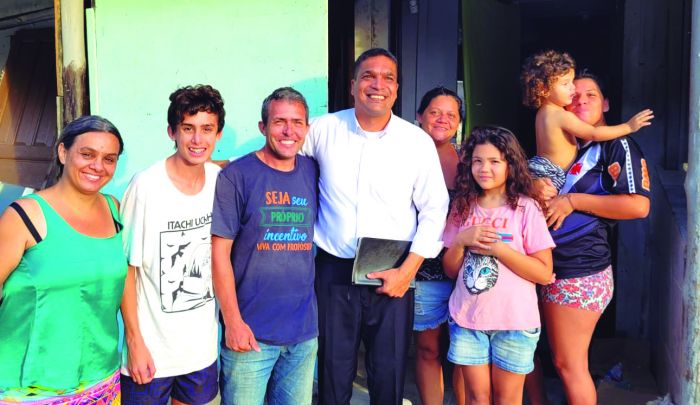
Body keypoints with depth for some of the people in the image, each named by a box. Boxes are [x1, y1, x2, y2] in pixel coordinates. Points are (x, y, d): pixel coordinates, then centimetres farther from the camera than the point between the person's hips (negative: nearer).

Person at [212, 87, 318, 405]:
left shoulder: (313, 172, 4)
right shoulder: (237, 176, -8)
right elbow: (220, 252, -9)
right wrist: (233, 320, -11)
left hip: (304, 331, 4)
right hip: (250, 331, -4)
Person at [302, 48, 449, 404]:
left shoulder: (419, 142, -2)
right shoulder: (324, 130, -1)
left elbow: (434, 210, 0)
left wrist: (408, 270, -6)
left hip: (393, 276, 0)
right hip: (333, 271, 1)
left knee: (389, 375, 9)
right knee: (333, 374, 11)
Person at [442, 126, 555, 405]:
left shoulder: (526, 208, -8)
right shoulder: (463, 207, 4)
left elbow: (544, 273, -10)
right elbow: (450, 270, 7)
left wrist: (497, 247, -18)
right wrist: (461, 240, -12)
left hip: (514, 321, -3)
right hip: (466, 319, 3)